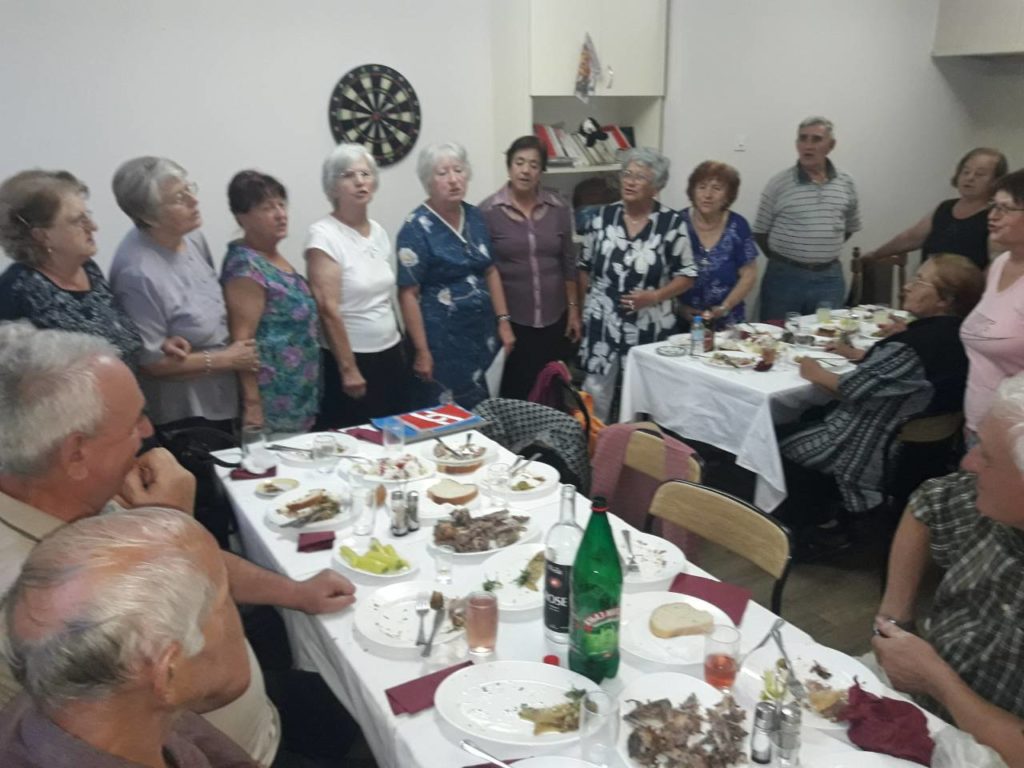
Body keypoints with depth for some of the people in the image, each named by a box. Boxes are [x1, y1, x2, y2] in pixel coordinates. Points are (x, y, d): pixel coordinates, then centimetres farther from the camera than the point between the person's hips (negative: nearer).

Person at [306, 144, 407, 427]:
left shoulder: (378, 231, 8)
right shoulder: (323, 235, -13)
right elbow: (328, 310, -17)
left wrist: (400, 349, 15)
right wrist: (348, 369, -18)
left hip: (390, 354, 7)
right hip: (353, 359, -6)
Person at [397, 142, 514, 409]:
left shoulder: (475, 216, 6)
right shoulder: (416, 228, -13)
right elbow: (408, 293, -15)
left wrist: (503, 320, 7)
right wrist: (421, 351, -16)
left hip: (478, 333, 6)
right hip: (441, 339, -6)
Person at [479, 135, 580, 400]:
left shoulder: (559, 208, 3)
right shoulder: (488, 212, -7)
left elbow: (568, 263, 10)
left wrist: (573, 310, 8)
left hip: (554, 319, 3)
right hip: (511, 320, -3)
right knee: (515, 393, 4)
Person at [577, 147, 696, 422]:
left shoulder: (672, 223, -7)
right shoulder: (603, 216, 1)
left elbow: (687, 275, -2)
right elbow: (585, 267, 10)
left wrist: (654, 296, -16)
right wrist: (589, 303, 7)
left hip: (649, 327, -2)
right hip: (603, 324, 2)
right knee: (595, 394, 7)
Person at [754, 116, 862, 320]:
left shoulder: (846, 183, 6)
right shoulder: (778, 184, -5)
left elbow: (850, 227, 18)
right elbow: (761, 232, 0)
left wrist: (825, 252, 10)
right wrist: (785, 258, 2)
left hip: (829, 278, 3)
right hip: (784, 276, -3)